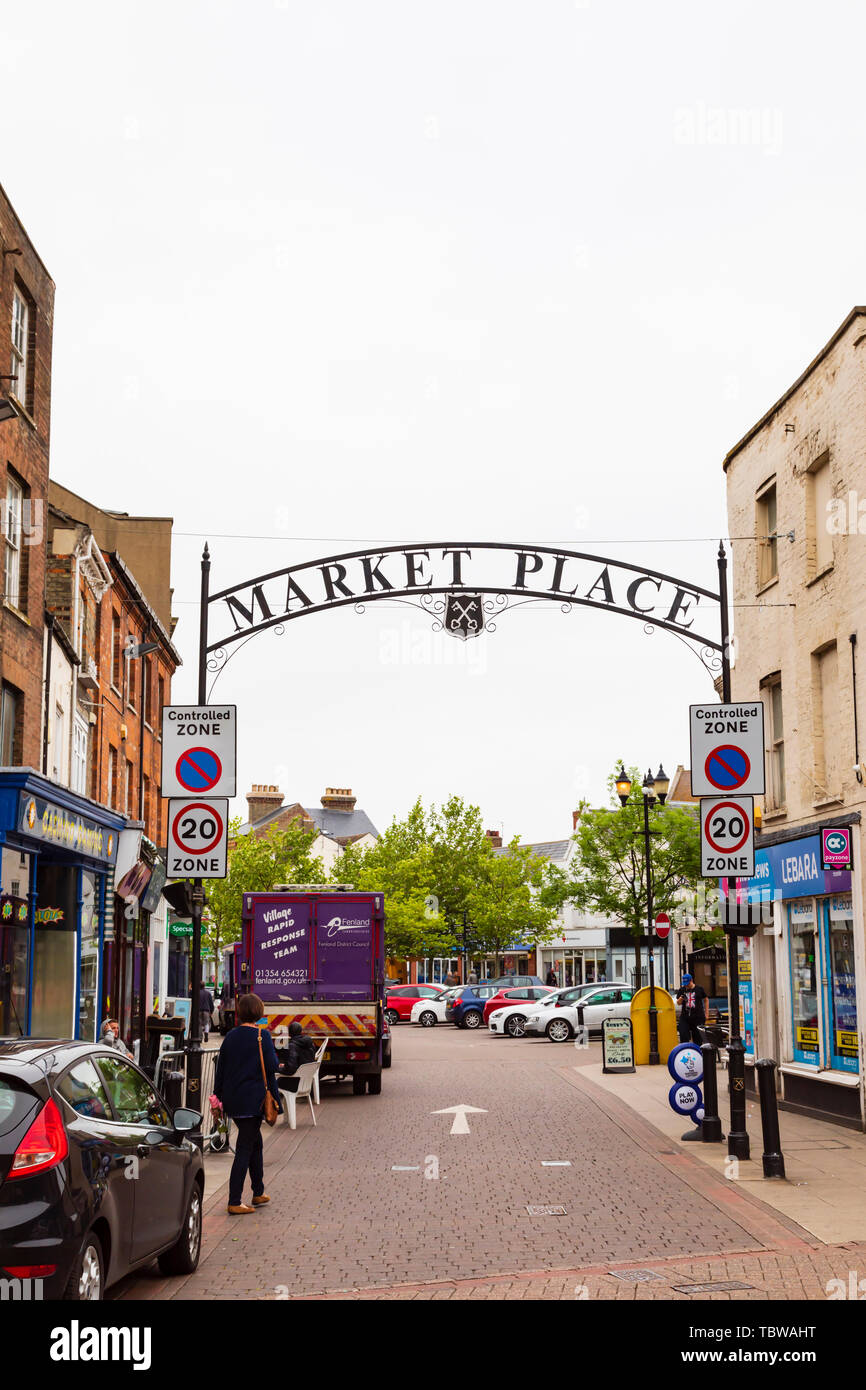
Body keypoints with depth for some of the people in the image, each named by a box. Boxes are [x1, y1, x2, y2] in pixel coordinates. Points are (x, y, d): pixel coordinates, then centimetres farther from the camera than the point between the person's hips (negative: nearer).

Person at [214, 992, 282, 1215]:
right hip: (252, 1100, -6)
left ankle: (258, 1193, 30)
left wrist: (218, 1098, 14)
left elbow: (220, 1068, 8)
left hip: (232, 1100, 6)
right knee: (245, 1149, -2)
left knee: (255, 1142, 20)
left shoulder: (231, 1036, 5)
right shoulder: (262, 1036, -11)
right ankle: (234, 1202, -4)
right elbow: (271, 1067, -14)